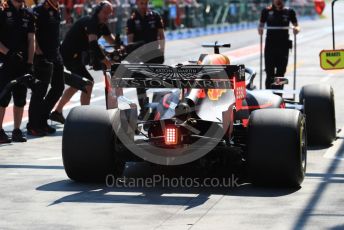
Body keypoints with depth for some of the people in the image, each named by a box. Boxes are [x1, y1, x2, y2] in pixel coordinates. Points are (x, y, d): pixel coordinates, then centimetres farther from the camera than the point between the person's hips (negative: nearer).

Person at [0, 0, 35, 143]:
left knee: (20, 99, 7)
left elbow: (31, 40, 9)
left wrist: (30, 63, 1)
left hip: (22, 64, 5)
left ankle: (17, 131, 14)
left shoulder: (28, 15, 11)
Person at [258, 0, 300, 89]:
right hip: (270, 46, 0)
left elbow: (296, 25, 7)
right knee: (270, 74, -2)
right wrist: (260, 29, -14)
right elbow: (261, 24, 7)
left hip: (283, 46, 0)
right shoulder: (267, 11, 4)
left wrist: (296, 29, -15)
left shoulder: (289, 12, 4)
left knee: (281, 73, 1)